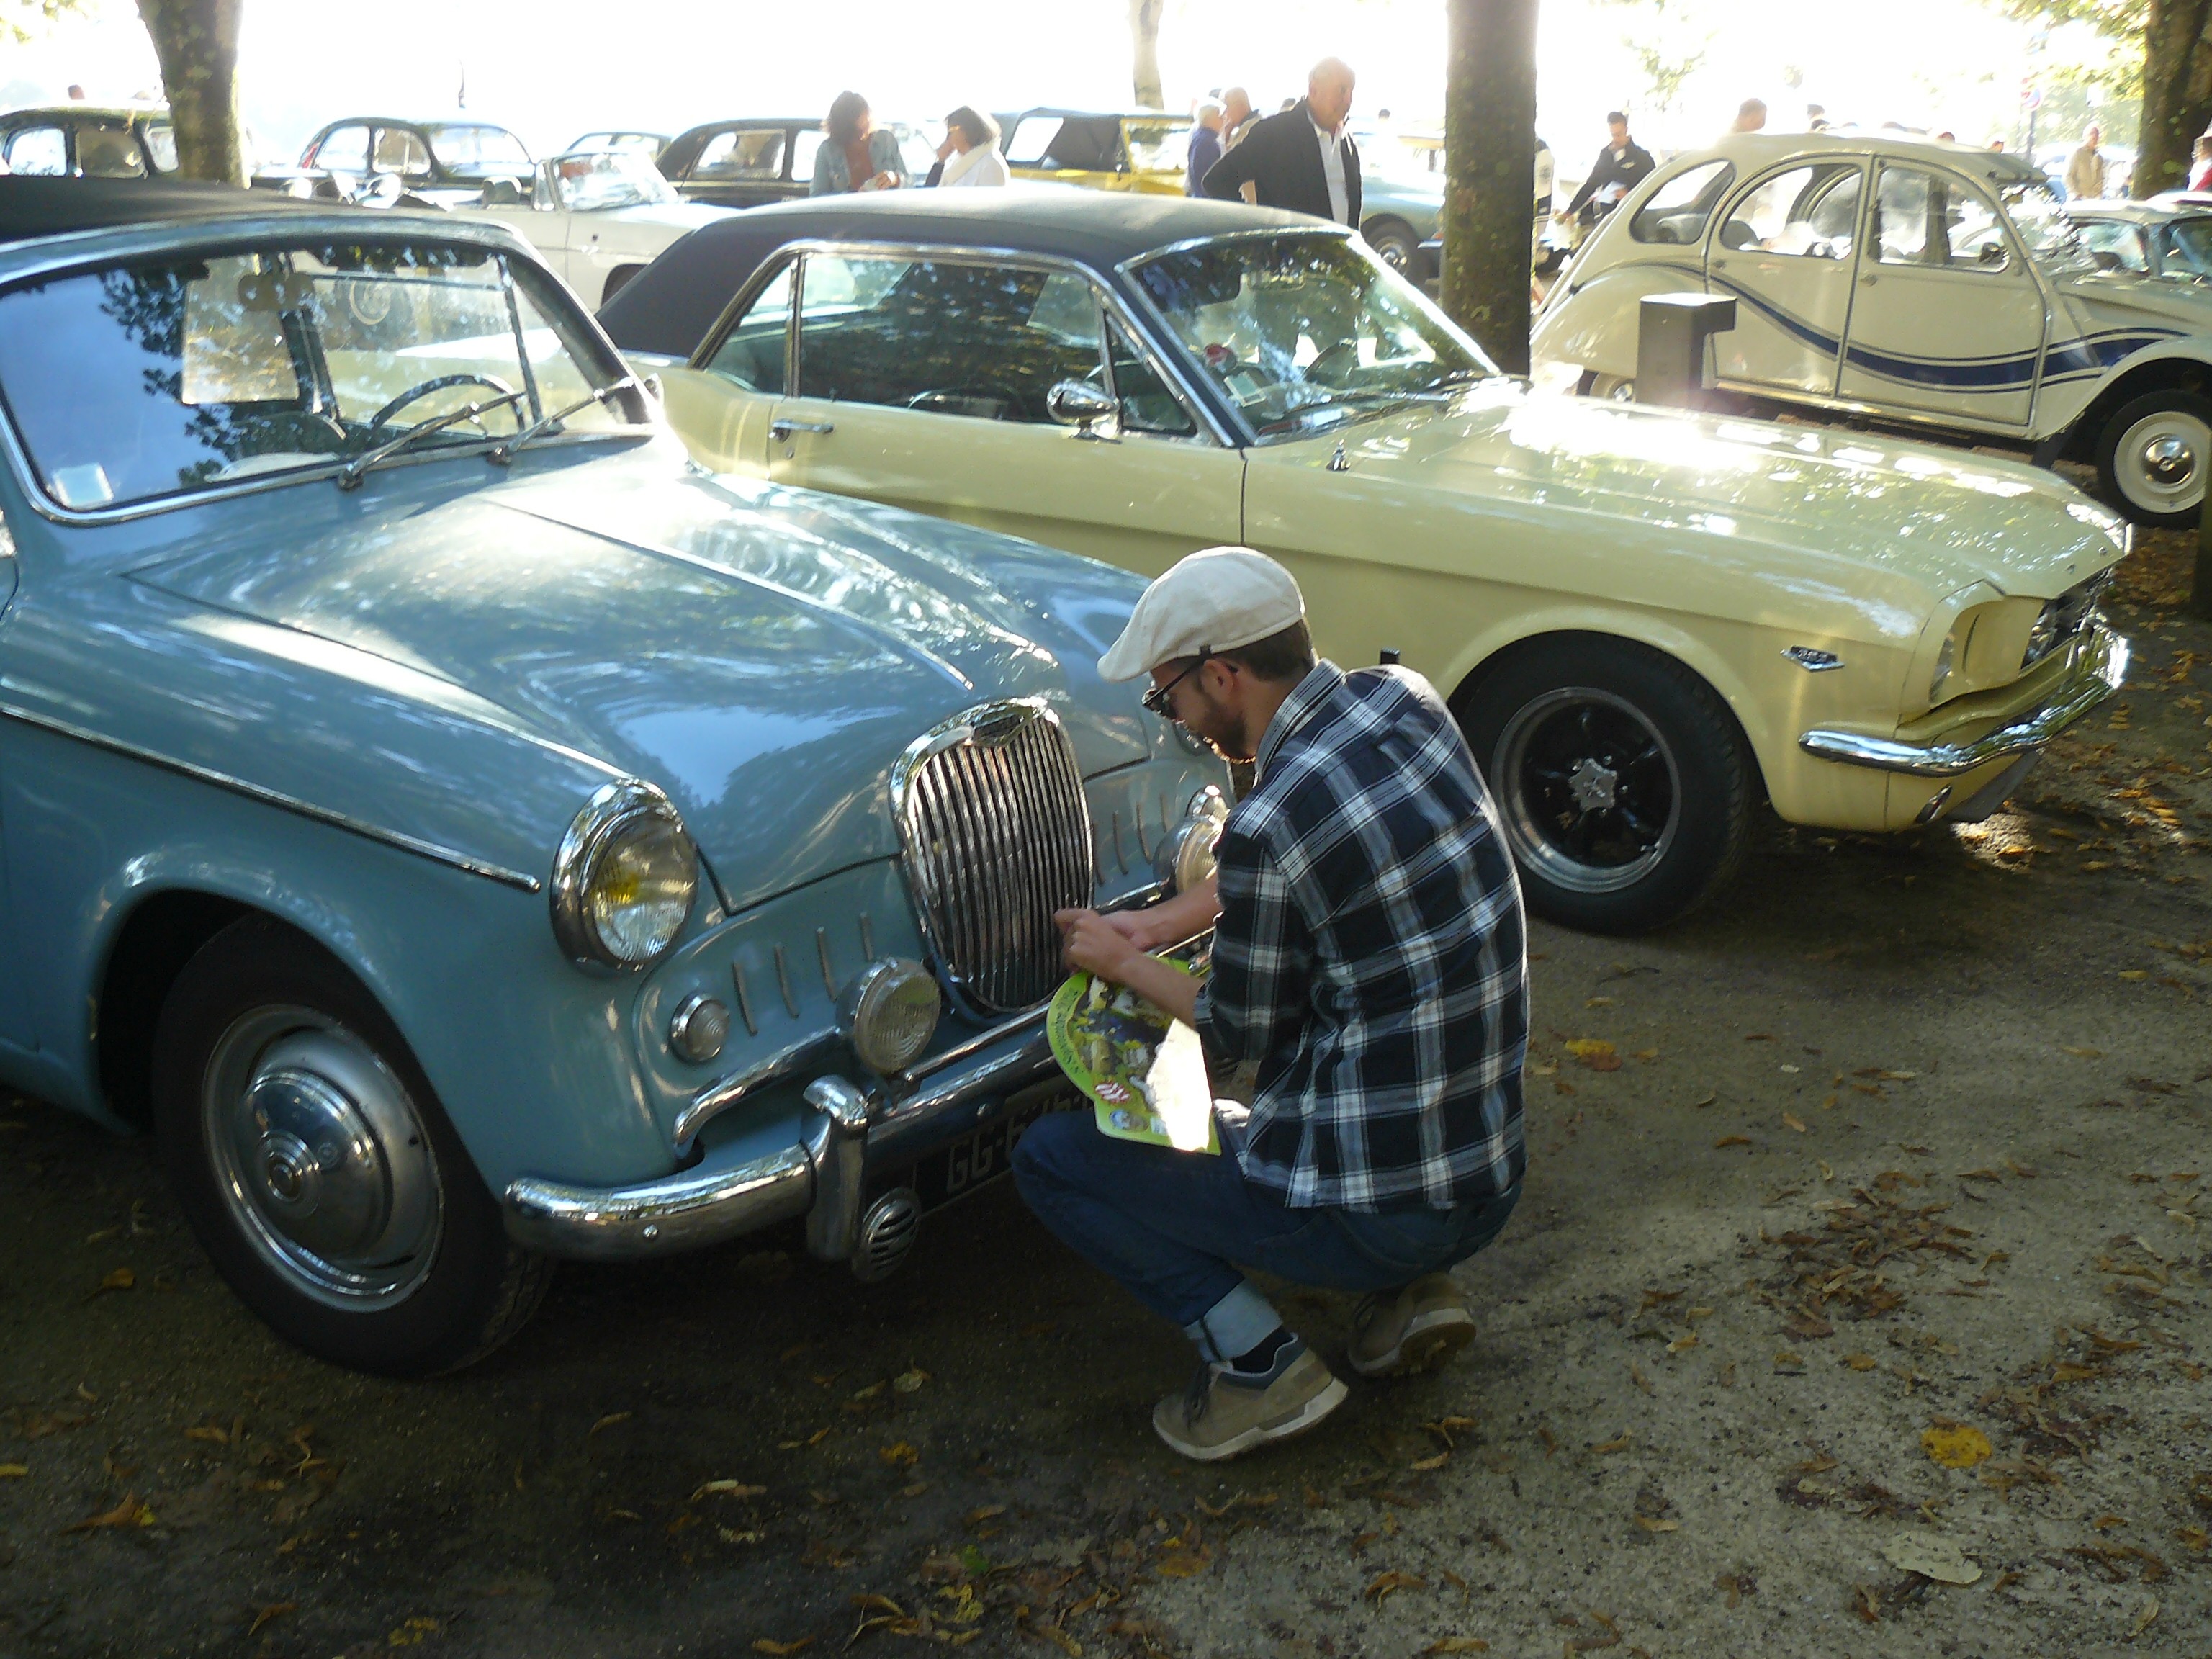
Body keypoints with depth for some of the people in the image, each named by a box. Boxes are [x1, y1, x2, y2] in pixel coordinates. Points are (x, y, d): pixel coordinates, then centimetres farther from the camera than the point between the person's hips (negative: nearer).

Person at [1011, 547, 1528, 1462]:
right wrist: (1154, 924, 14)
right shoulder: (1406, 701, -2)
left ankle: (1256, 1362, -3)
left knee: (1049, 1157, 6)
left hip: (1374, 1214, -8)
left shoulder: (1269, 823, -24)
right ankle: (1409, 1292, 18)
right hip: (1490, 1184, 8)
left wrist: (1124, 965, 9)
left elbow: (1238, 1036, -8)